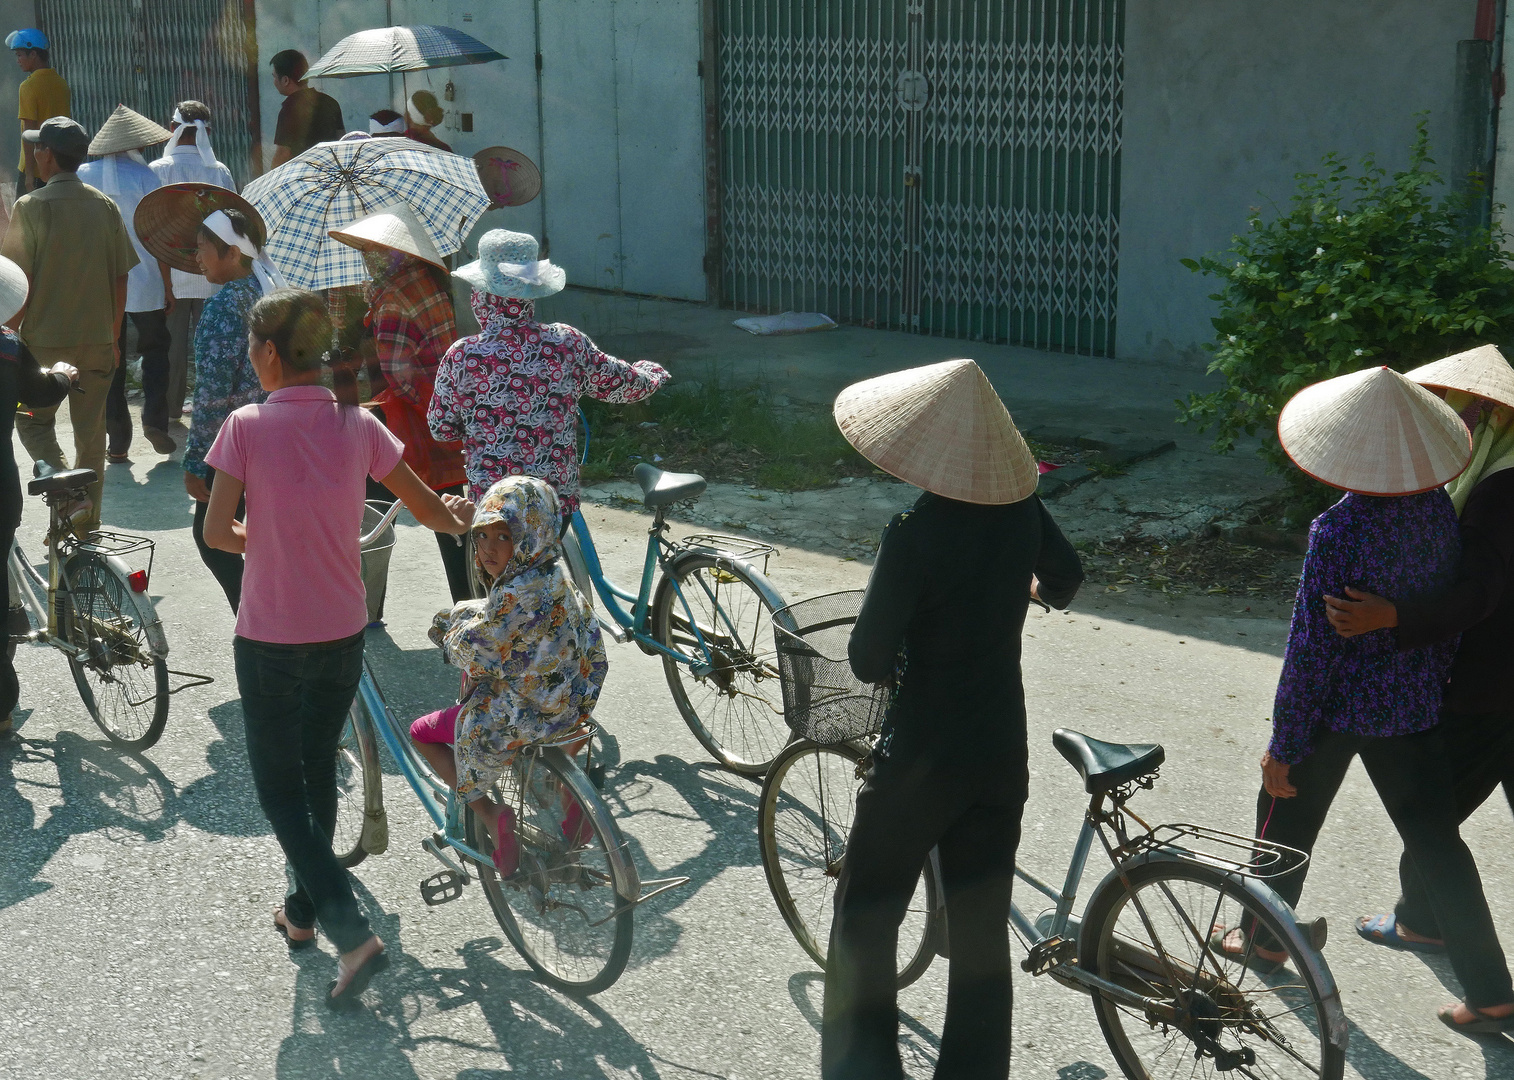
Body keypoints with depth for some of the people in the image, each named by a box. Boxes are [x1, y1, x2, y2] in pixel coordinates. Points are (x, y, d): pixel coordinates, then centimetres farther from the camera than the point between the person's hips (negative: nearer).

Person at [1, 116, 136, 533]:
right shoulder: (104, 205, 2)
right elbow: (121, 279, 5)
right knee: (91, 431, 13)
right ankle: (88, 517, 21)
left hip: (45, 341, -4)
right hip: (97, 341, 4)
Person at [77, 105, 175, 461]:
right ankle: (154, 418, -2)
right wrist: (168, 285, 0)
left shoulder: (84, 175, 0)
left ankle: (116, 441, 8)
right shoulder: (144, 175, -8)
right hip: (144, 283, -2)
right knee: (154, 349, 16)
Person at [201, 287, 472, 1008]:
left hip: (270, 638, -4)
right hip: (342, 632, 4)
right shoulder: (357, 425, -5)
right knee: (318, 769, 23)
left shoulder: (247, 426, -13)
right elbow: (430, 510, 2)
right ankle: (305, 910, 37)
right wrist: (458, 516, 24)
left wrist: (263, 542, 6)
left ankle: (352, 934, -7)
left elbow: (216, 532, -14)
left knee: (279, 786, 6)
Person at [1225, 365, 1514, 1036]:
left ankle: (1264, 938, 38)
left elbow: (1310, 646, -20)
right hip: (1417, 705, 5)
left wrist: (1282, 745, -11)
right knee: (1435, 839, 12)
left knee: (1287, 819, 19)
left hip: (1338, 708, -5)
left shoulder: (1337, 532, -26)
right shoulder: (1439, 510, -7)